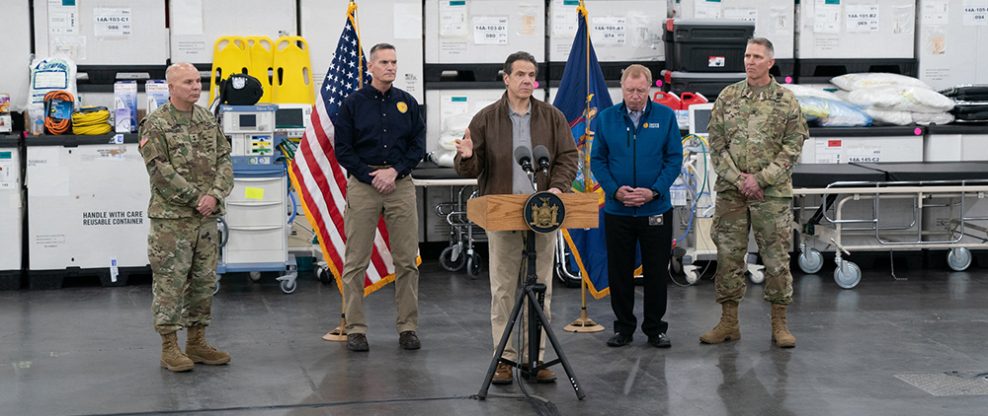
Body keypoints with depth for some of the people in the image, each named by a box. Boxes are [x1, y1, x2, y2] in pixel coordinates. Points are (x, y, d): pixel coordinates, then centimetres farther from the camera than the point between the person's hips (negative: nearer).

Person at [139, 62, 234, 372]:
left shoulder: (208, 121, 11)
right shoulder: (155, 125, -7)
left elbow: (224, 161, 7)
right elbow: (161, 172, -14)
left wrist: (215, 194, -10)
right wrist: (196, 198, -16)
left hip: (206, 217, 6)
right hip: (171, 218, -6)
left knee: (204, 281, 11)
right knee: (170, 282, -2)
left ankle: (196, 342, 22)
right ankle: (169, 348, 5)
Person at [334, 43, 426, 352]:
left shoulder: (407, 103, 10)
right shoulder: (353, 103, 4)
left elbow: (418, 145, 8)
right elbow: (343, 149, 1)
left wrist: (395, 171, -7)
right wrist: (371, 176, -9)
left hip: (400, 184, 2)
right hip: (362, 185, -2)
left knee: (407, 260, 2)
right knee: (356, 262, -1)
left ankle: (407, 327, 9)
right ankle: (355, 329, 5)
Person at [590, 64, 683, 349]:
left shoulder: (665, 117, -1)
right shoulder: (606, 118, 1)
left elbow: (674, 158, -2)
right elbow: (597, 160, 2)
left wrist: (654, 191, -14)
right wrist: (614, 189, -13)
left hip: (656, 209, -1)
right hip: (617, 211, 1)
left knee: (656, 272, 6)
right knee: (619, 272, 7)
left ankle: (655, 328, 18)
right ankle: (623, 326, 19)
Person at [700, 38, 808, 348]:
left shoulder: (786, 101, 1)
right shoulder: (728, 97, 6)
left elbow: (793, 146, -3)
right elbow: (716, 143, 3)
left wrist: (760, 178, -12)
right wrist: (738, 179, -9)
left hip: (772, 193, -2)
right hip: (730, 192, 2)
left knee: (776, 258, 2)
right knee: (728, 255, 5)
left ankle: (779, 324, 11)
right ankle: (728, 322, 14)